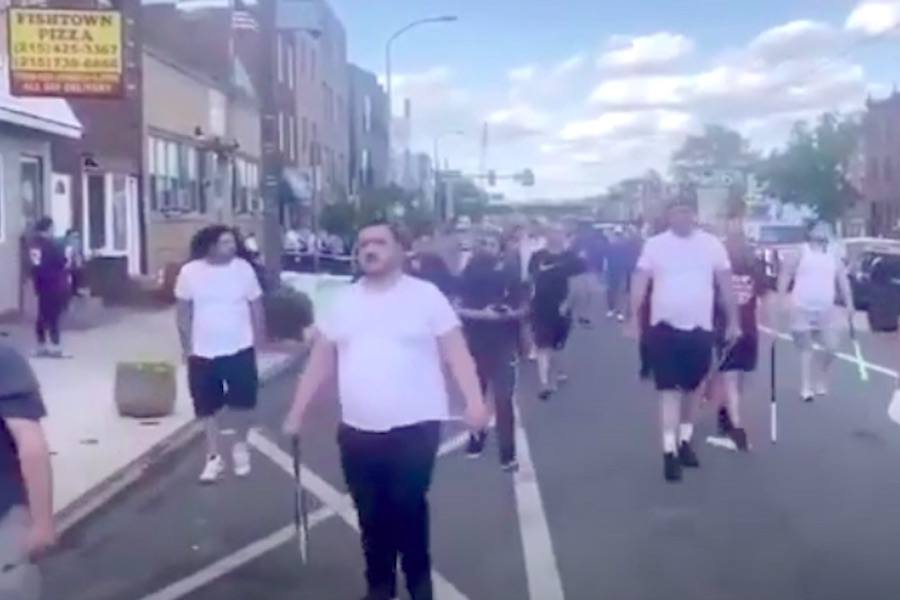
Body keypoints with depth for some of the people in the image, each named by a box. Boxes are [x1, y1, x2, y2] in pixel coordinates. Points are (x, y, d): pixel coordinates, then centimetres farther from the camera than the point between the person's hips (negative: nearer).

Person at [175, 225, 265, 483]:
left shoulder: (244, 269, -7)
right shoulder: (190, 272, -8)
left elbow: (256, 306, 2)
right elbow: (184, 312, 2)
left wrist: (257, 341, 3)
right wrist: (186, 347, 2)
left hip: (240, 350, 0)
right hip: (204, 353, 0)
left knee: (244, 404, 5)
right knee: (208, 407, 9)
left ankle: (241, 447, 31)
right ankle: (214, 457, 24)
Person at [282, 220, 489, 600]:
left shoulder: (425, 295, -2)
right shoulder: (344, 301, 9)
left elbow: (456, 352, -5)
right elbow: (320, 361, 13)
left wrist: (475, 401, -18)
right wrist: (297, 413, 11)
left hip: (415, 427, -3)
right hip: (358, 430, 4)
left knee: (408, 509, 0)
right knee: (371, 513, 11)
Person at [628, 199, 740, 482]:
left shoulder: (712, 244, 1)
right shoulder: (655, 244, -2)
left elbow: (725, 283, 5)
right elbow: (640, 281, -3)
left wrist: (733, 320, 5)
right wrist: (633, 318, -9)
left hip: (699, 326, 2)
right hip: (665, 326, -2)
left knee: (692, 387, 14)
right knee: (669, 389, -5)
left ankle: (685, 440, 31)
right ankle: (669, 450, -4)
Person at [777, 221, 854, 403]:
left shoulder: (834, 254, 7)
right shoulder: (801, 252, -3)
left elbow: (842, 279, 12)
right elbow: (785, 274, -2)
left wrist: (849, 304, 8)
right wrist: (783, 299, -10)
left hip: (826, 310, 3)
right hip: (802, 309, -3)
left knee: (831, 348, -1)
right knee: (806, 349, 0)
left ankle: (820, 381, 23)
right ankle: (806, 388, 8)